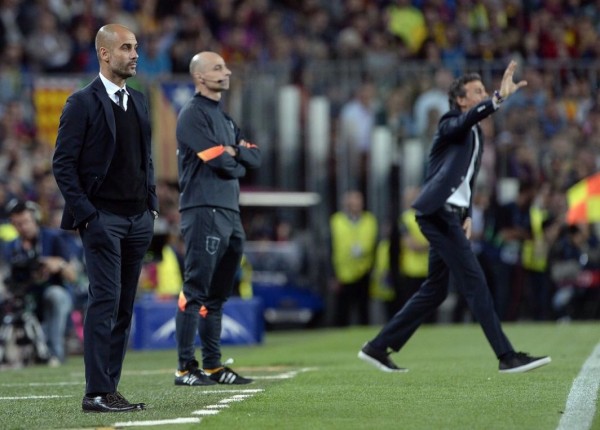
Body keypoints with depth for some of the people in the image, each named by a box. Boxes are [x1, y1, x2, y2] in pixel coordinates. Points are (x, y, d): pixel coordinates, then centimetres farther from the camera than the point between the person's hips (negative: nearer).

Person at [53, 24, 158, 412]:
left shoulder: (139, 102, 15)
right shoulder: (83, 103, -6)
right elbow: (63, 164, -9)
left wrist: (152, 205, 11)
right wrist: (86, 214, -14)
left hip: (138, 220, 7)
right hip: (103, 218, -7)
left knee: (124, 308, 6)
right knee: (105, 301, -11)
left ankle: (109, 388, 9)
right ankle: (97, 393, -10)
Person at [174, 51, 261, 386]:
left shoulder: (225, 118, 22)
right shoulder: (193, 114, -6)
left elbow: (254, 158, 15)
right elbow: (220, 161, -15)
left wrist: (232, 152, -2)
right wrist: (236, 159, 4)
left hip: (230, 211, 9)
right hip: (204, 211, -9)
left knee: (218, 293, 12)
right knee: (196, 292, -10)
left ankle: (213, 365, 17)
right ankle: (186, 367, -12)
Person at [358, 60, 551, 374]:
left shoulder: (476, 135, 20)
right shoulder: (450, 125, -6)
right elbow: (470, 117, -31)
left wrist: (467, 215, 14)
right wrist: (500, 97, -42)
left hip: (452, 215, 10)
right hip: (439, 212, -10)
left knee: (435, 290, 12)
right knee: (474, 283, -11)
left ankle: (378, 348, 18)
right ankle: (507, 357, -12)